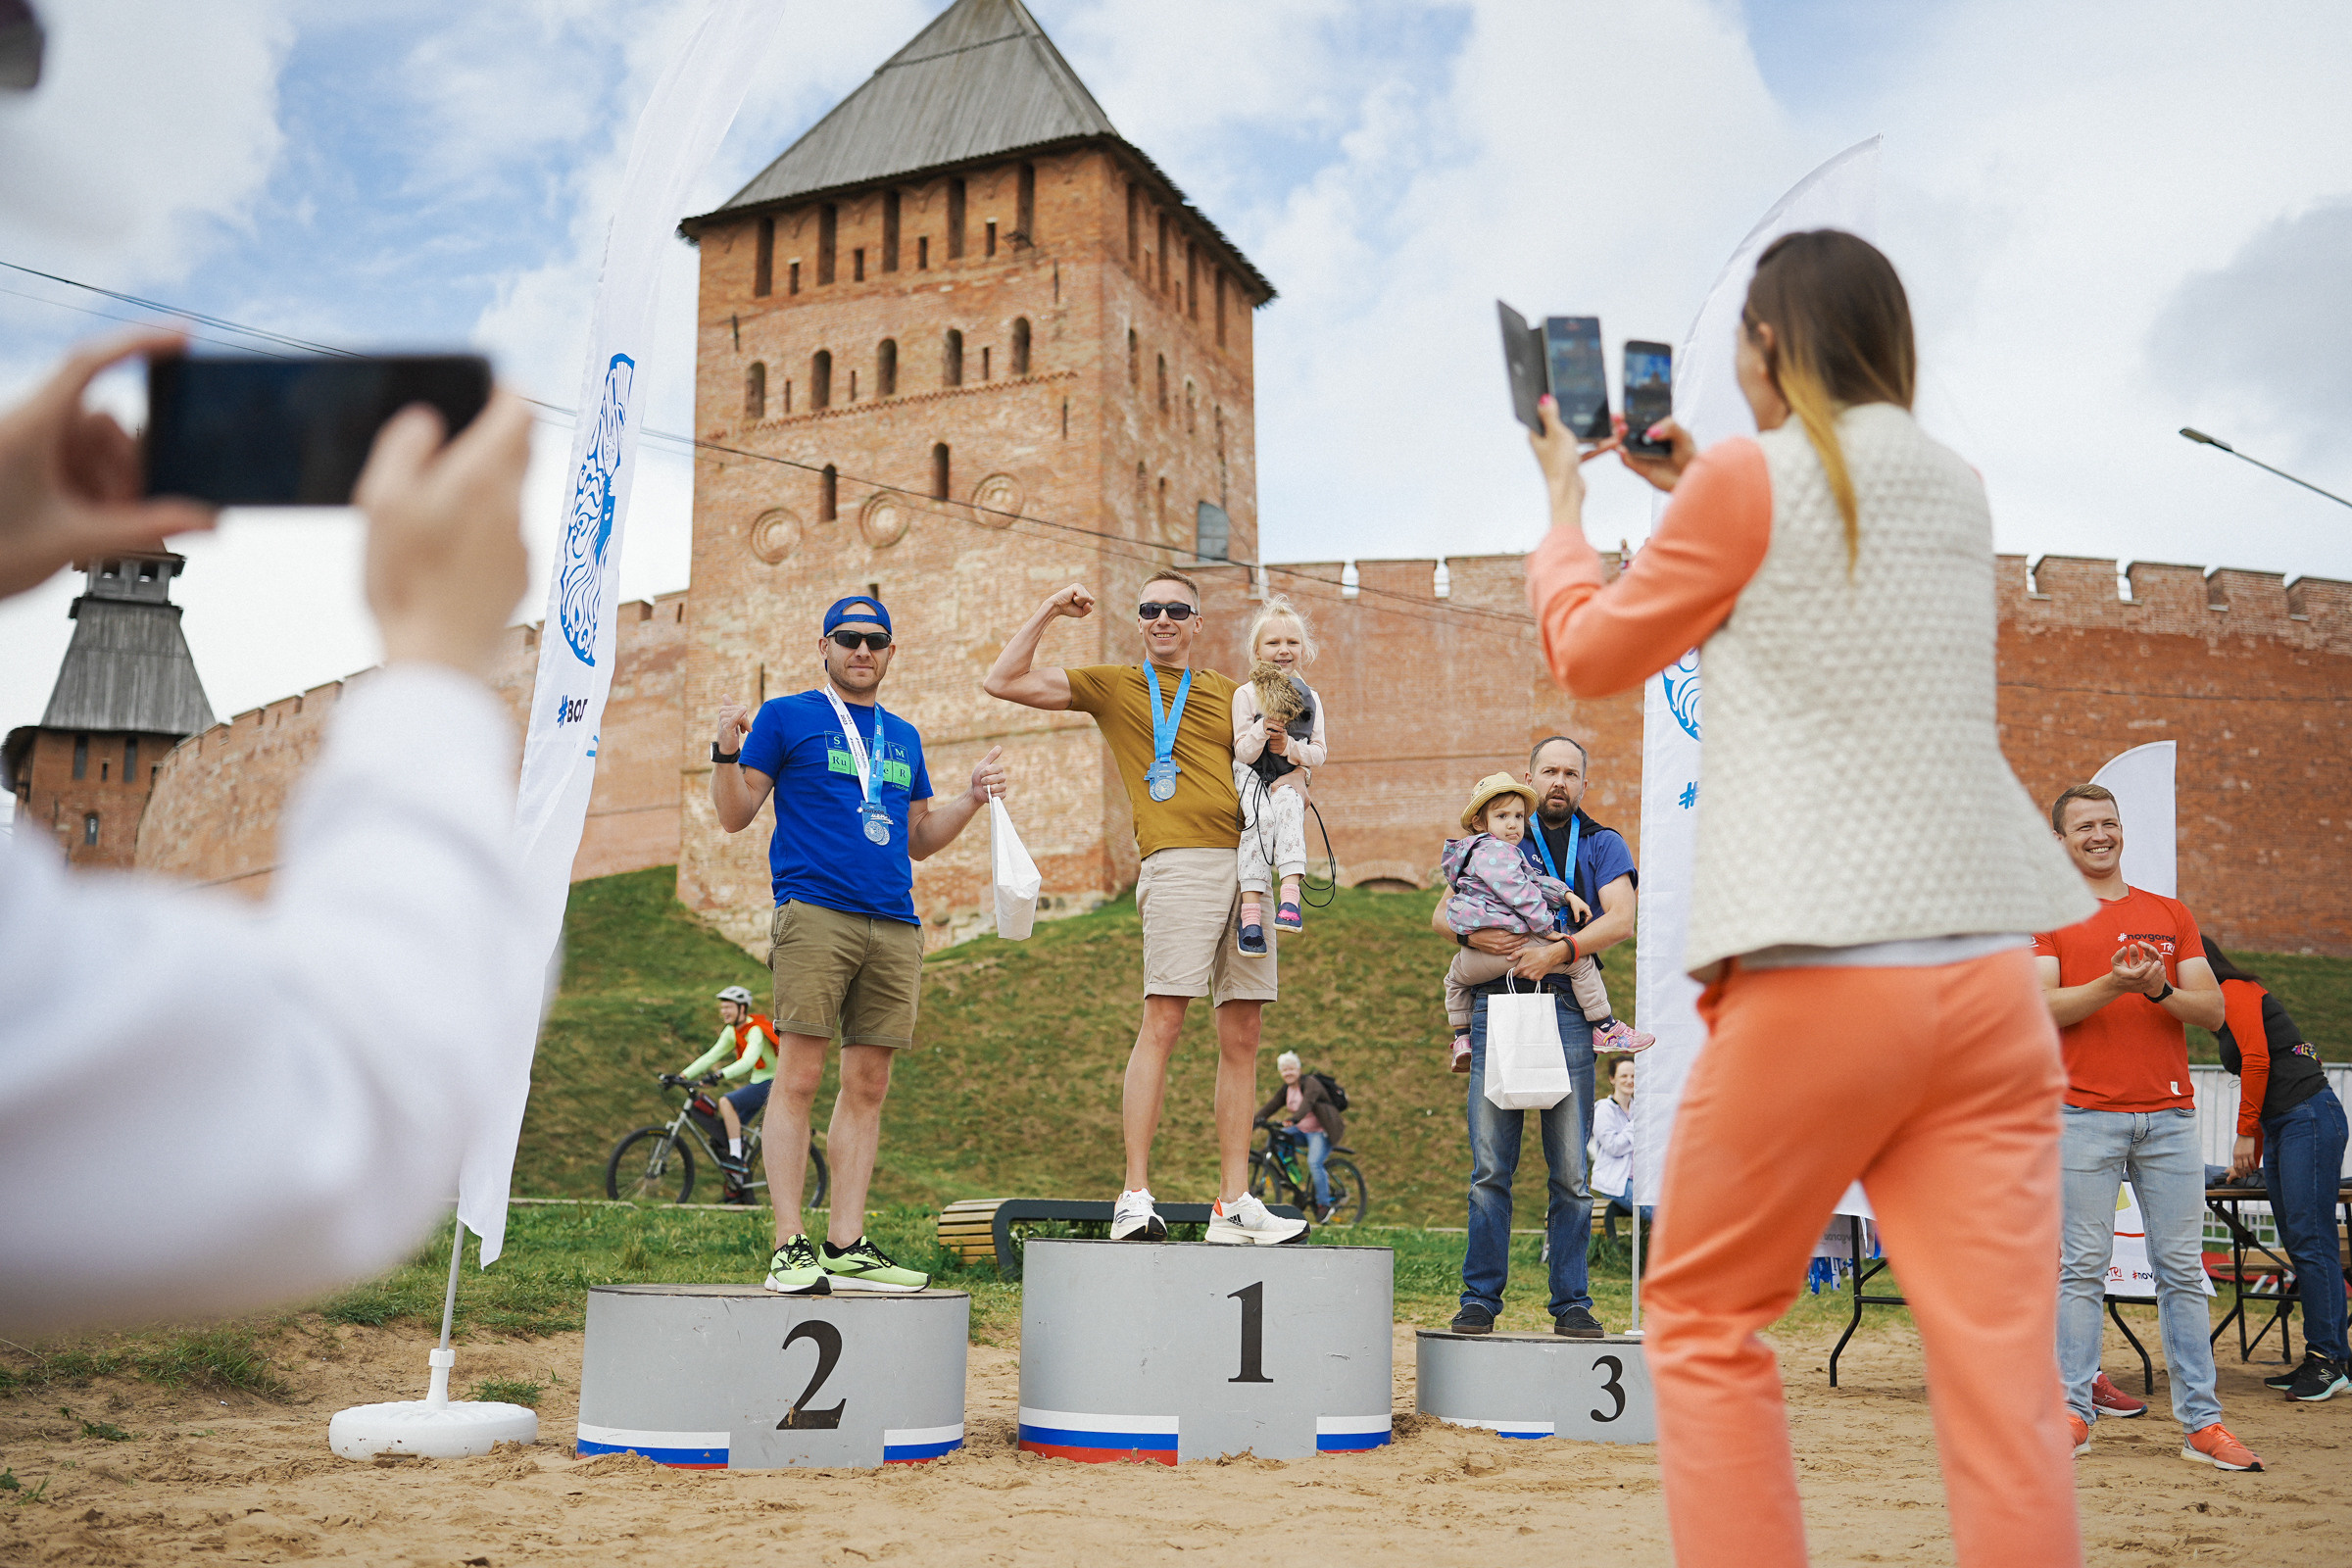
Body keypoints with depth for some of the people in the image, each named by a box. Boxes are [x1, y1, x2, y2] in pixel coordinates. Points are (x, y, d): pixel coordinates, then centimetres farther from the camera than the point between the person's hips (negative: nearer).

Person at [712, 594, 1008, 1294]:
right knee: (800, 1078, -9)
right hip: (815, 914, -5)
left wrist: (973, 797, 12)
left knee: (868, 1085, 4)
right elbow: (735, 815, 4)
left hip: (895, 926, 5)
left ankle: (846, 1246, 8)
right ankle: (791, 1248, -6)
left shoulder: (903, 736, 22)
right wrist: (728, 753, -13)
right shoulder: (786, 716, 8)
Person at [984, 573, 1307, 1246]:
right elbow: (1002, 681, 8)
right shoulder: (1113, 686, 13)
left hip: (1248, 865, 5)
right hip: (1179, 862, -5)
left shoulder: (1229, 694, 24)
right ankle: (1134, 1198, -13)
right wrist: (1049, 611, 7)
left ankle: (1234, 1205, 7)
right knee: (1162, 1019, -16)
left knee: (1242, 1035, 3)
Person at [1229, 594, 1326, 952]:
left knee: (1288, 806, -31)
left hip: (1289, 776, 2)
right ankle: (1251, 908, -34)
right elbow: (1243, 752, -6)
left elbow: (1319, 753, 6)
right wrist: (1262, 729, -24)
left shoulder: (1309, 698, 8)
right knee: (1261, 817, -31)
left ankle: (1290, 895, -39)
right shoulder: (1246, 694, 0)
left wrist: (1290, 746, -13)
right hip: (1251, 777, -2)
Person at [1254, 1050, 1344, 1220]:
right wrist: (1254, 1120, -18)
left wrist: (1295, 1119, -52)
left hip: (1321, 1131, -8)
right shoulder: (1286, 1090, 8)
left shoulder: (1310, 1083, -16)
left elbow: (1307, 1103, -34)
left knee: (1314, 1162, -26)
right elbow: (1271, 1106, -2)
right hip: (1301, 1130, 8)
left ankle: (1324, 1204, -12)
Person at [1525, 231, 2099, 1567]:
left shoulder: (1748, 479, -3)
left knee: (1704, 1323, 12)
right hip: (1990, 973, 5)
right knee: (2006, 1373, 1)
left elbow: (1592, 656, 10)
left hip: (1816, 980, -5)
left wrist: (1565, 503, 24)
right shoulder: (1959, 493, 15)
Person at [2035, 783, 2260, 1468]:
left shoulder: (2171, 915, 16)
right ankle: (2074, 1410, 5)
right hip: (2085, 1115, -3)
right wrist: (2113, 984, -20)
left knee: (2183, 1270, 3)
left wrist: (2159, 989, -11)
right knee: (2082, 1269, -2)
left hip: (2169, 1113, 3)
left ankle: (2201, 1422, 8)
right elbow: (2042, 1008, -5)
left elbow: (2213, 1011, 9)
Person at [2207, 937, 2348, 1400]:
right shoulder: (2224, 1011, 24)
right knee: (2296, 1244, 4)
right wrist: (2252, 1157, 36)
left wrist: (2245, 1134, -9)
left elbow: (2257, 1059, -13)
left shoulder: (2235, 990, -3)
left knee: (2311, 1241, -12)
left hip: (2310, 1117, -9)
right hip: (2278, 1127, 9)